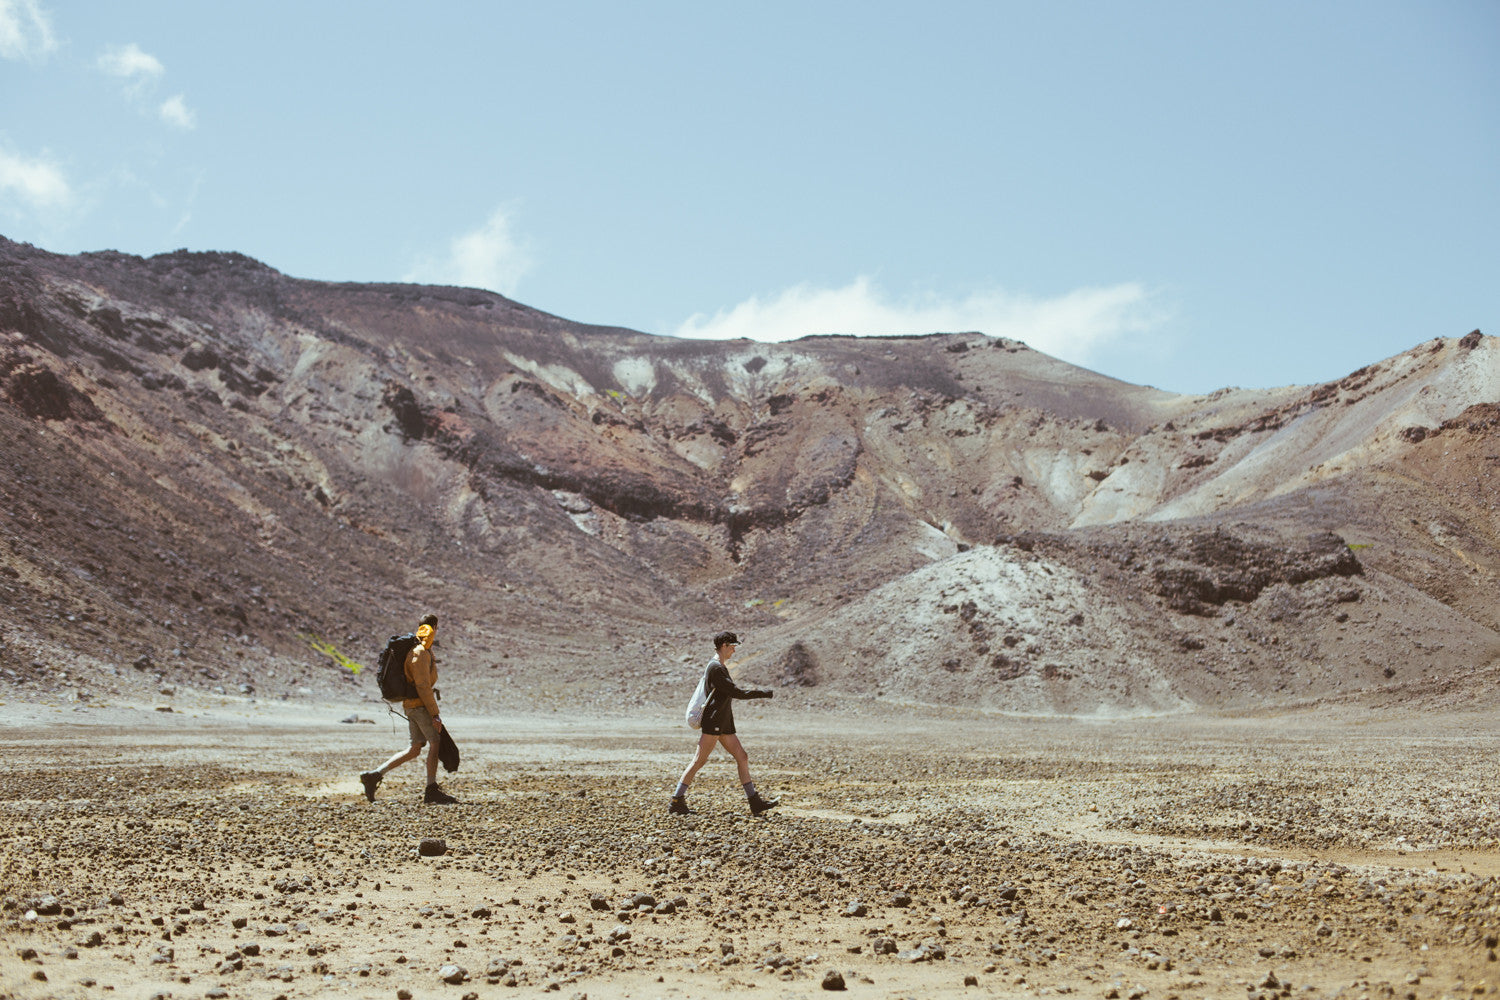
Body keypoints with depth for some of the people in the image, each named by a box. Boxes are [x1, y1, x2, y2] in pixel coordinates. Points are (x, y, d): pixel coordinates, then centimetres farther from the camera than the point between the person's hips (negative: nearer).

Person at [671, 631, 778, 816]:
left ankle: (755, 802, 7)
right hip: (713, 722, -10)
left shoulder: (720, 667, 18)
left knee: (742, 758, 6)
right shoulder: (715, 668, -15)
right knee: (699, 761, -8)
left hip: (725, 724, 10)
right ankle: (676, 802, -3)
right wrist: (766, 694, -15)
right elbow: (736, 692, -19)